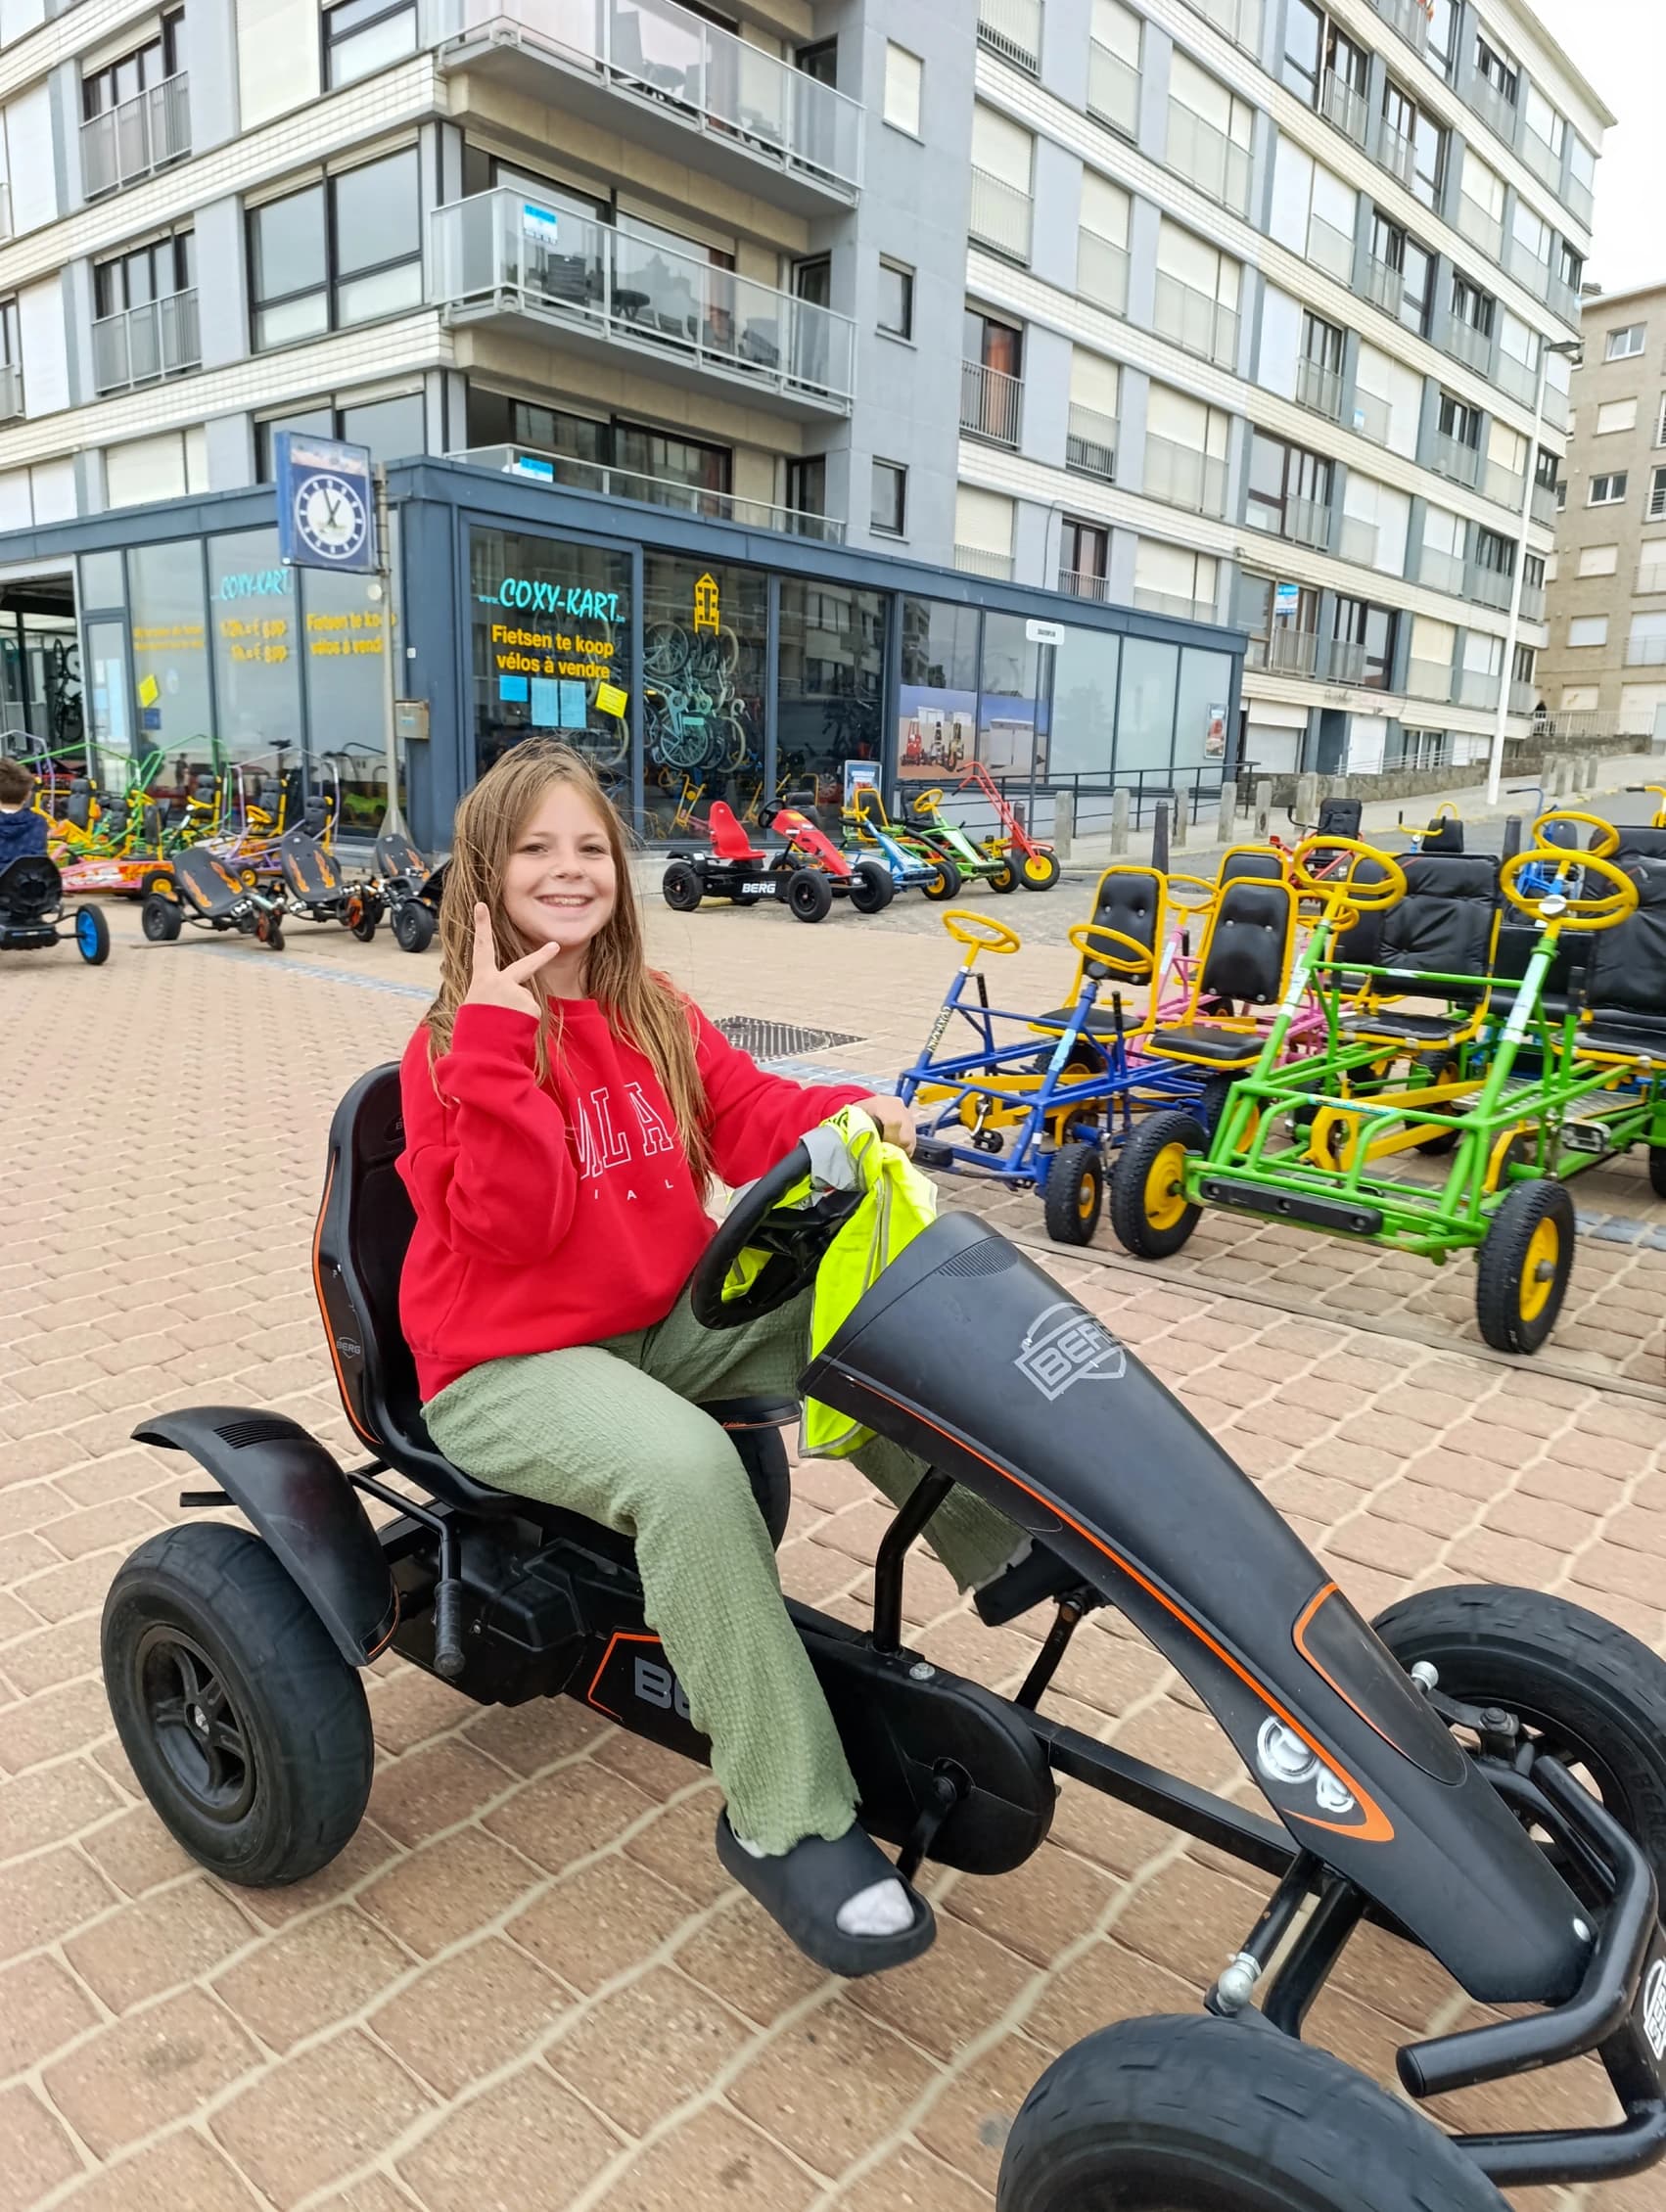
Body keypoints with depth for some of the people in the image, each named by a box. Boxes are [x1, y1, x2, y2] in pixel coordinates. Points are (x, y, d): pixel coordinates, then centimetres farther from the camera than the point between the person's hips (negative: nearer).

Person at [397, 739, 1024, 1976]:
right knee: (687, 1466, -34)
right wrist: (499, 1038, -27)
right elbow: (508, 1225, -21)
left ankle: (1004, 1542, 5)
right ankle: (787, 1822, -22)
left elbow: (747, 1114, 5)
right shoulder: (458, 1045, -10)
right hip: (509, 1366, -6)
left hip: (667, 1317, 7)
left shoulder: (652, 1015, 7)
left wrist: (846, 1112, -15)